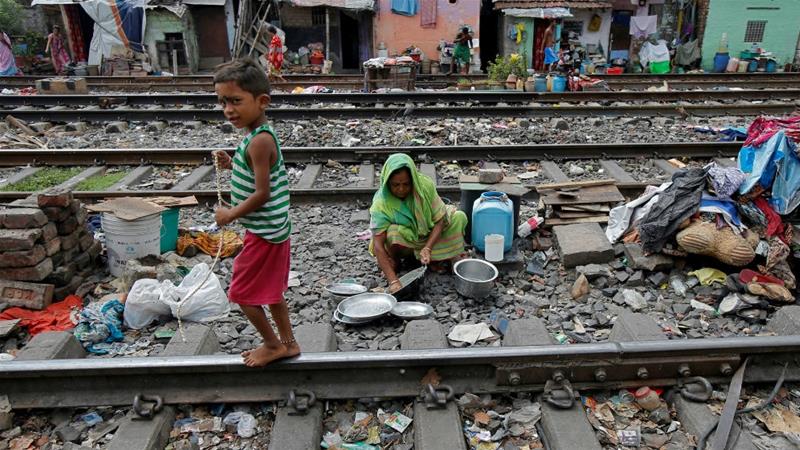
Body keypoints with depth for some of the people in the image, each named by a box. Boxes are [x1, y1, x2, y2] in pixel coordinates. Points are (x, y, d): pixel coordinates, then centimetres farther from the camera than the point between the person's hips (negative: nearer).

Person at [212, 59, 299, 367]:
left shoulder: (259, 142, -23)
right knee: (270, 290, 20)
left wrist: (231, 214, -13)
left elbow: (262, 193, -25)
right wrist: (232, 165, 3)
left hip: (263, 233, -10)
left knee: (243, 292, 5)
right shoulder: (262, 136, 6)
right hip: (273, 229, 10)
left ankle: (273, 345, 20)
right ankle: (288, 342, 32)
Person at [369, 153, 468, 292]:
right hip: (404, 244, -3)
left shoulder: (425, 185, -23)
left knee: (459, 217, -15)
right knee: (393, 232, -36)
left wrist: (427, 248, -33)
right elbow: (377, 245, -33)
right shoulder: (381, 204, -29)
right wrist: (393, 281, -42)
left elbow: (440, 220, -17)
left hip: (430, 237, 3)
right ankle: (394, 260, -4)